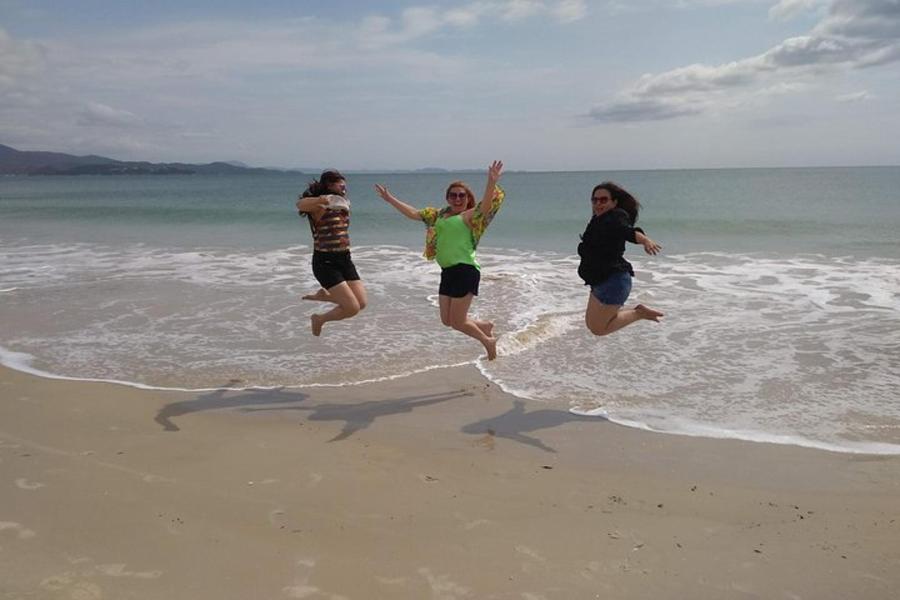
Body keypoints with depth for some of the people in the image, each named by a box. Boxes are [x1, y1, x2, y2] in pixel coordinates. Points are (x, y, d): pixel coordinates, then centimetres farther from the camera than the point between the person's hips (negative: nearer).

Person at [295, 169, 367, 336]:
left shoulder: (341, 207, 11)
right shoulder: (319, 207, -12)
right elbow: (300, 204, -34)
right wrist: (320, 200, -52)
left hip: (345, 260, 8)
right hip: (325, 263, -8)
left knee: (361, 303, -1)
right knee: (352, 308, -14)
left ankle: (323, 295, 21)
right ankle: (319, 319, 14)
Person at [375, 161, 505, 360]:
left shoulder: (469, 216, -3)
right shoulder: (439, 215, 18)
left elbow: (485, 205, -22)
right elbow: (413, 213, 23)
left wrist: (492, 183, -39)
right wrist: (390, 198, 23)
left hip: (465, 271, -8)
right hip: (448, 272, 8)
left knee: (457, 321, -3)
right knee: (447, 320, 12)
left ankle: (488, 341, 22)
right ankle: (486, 326, 35)